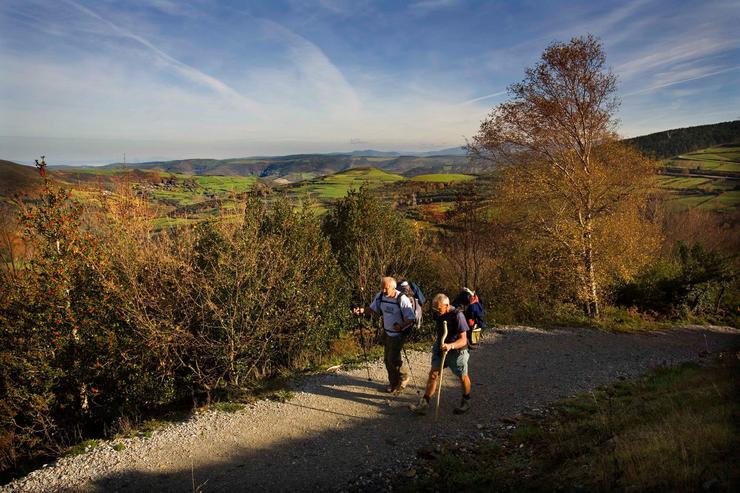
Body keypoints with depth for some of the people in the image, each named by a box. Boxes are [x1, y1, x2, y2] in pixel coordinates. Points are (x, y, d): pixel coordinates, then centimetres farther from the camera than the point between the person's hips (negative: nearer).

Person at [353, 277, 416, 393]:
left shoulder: (402, 299, -25)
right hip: (386, 332, 6)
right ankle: (393, 382, 33)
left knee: (393, 359, -7)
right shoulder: (380, 296, -7)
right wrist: (362, 310, -10)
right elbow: (373, 309, 9)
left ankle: (404, 379, 21)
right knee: (387, 359, 13)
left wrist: (401, 326, -39)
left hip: (398, 334, -6)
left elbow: (411, 319, -21)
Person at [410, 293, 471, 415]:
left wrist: (450, 346, -46)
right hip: (440, 349, 6)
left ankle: (466, 401, 36)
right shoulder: (437, 314, -6)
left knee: (463, 377, 12)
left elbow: (463, 340, -30)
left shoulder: (457, 316, -27)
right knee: (433, 374, 0)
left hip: (457, 351, -5)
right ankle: (424, 403, 3)